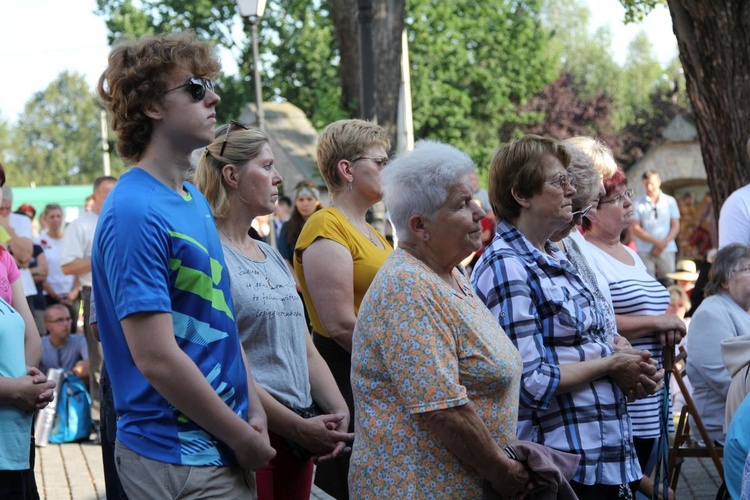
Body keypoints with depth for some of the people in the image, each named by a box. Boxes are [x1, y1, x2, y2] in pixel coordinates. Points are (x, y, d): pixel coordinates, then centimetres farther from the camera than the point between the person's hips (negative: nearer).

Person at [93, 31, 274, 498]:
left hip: (225, 453, 8)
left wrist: (254, 411, 5)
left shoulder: (196, 201, 10)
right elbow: (156, 357, -22)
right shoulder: (134, 212, -18)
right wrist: (242, 437, -13)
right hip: (178, 457, -8)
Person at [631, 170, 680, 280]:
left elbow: (676, 226, 8)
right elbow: (636, 229, 1)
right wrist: (656, 241, -11)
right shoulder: (638, 204, 7)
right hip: (644, 251, -1)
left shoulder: (670, 201, 11)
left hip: (667, 250, 1)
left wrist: (664, 243, -7)